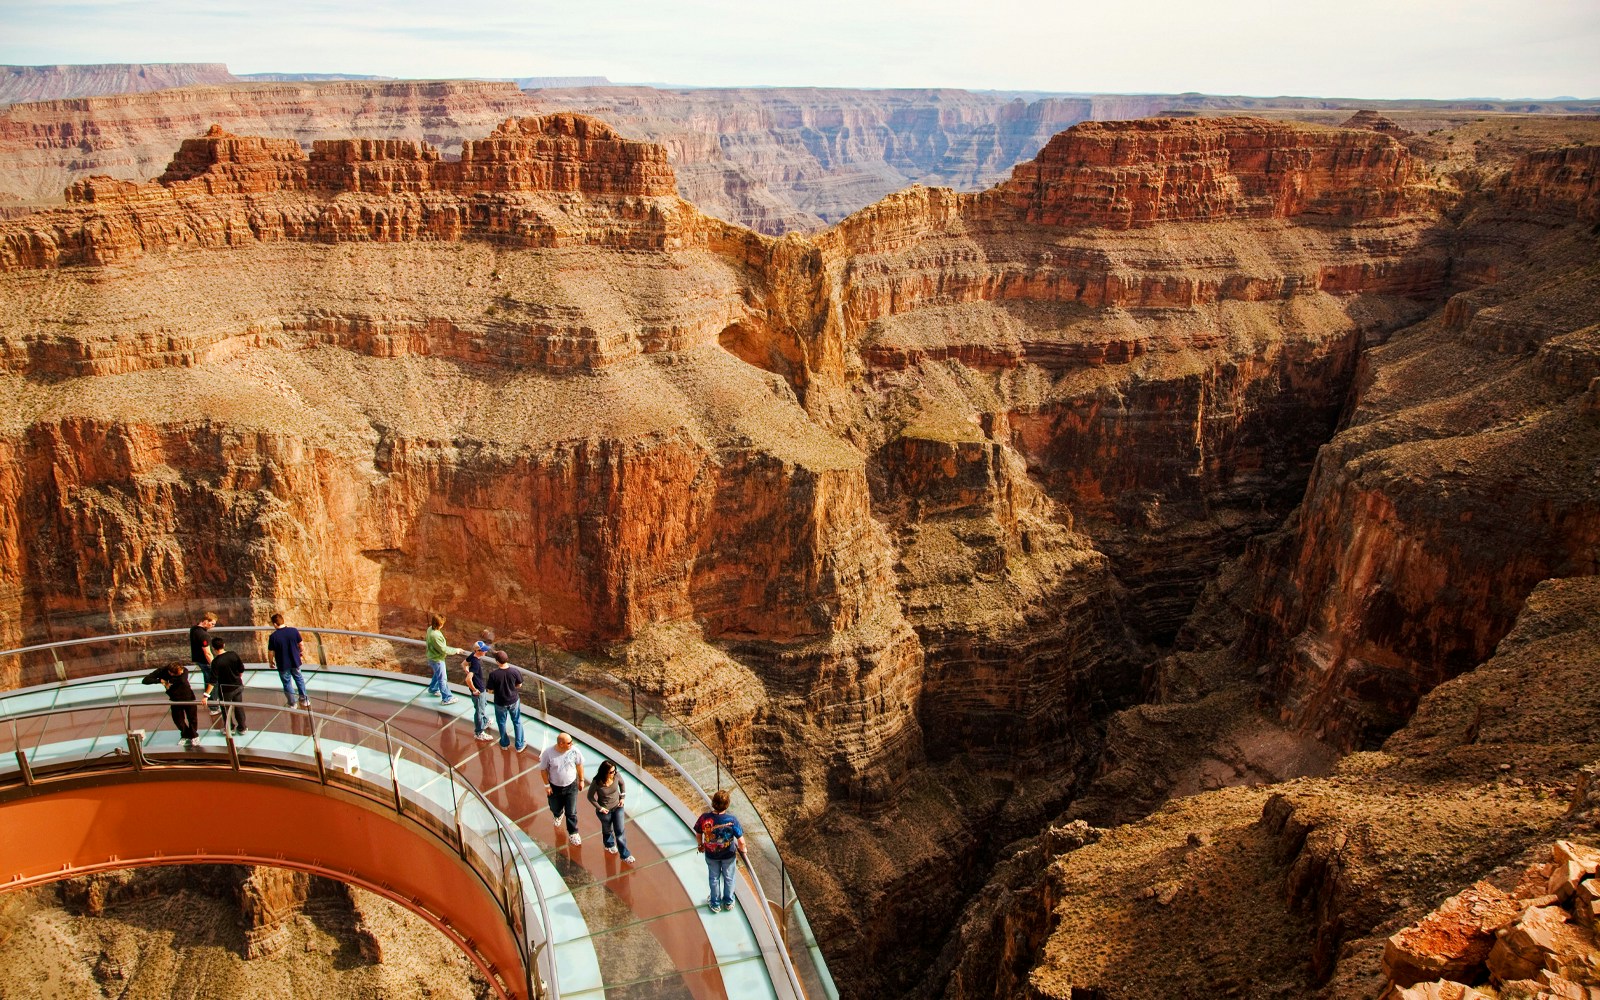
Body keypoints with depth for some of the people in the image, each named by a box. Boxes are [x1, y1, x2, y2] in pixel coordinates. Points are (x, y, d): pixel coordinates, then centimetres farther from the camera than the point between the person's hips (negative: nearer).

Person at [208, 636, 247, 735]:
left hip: (225, 690, -4)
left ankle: (230, 728, 31)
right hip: (238, 686, 4)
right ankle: (241, 728, 31)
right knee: (239, 707, 19)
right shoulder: (233, 655, -12)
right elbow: (242, 669, -1)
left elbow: (213, 680, -26)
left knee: (226, 708, 17)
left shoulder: (216, 662, -24)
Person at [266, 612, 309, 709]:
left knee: (287, 683, 16)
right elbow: (301, 644, -4)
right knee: (299, 678, 24)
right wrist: (302, 653, 16)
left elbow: (271, 652, -10)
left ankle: (292, 704, 29)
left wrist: (271, 662, 9)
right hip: (295, 662, 2)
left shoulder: (273, 636, -19)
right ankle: (304, 700, 32)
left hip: (283, 665, -2)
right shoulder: (294, 630, -14)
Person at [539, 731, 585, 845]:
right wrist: (547, 785, -7)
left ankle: (573, 833, 32)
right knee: (555, 808, 25)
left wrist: (581, 780, 4)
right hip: (554, 787, 0)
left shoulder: (574, 751, -23)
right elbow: (543, 769, -12)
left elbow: (579, 765, -5)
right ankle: (558, 815, 62)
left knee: (571, 812, 8)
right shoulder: (548, 753, -28)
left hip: (571, 786, 0)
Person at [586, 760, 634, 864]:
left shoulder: (617, 775, -24)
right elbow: (590, 797, -15)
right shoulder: (596, 783, -32)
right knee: (608, 830, 24)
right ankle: (609, 845, 55)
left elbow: (622, 783, 0)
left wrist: (622, 797, -1)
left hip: (617, 807, 2)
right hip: (604, 810, -2)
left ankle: (625, 855, 23)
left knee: (620, 831, 7)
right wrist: (600, 808, -13)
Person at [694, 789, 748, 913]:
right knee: (728, 878, 25)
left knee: (714, 879, 25)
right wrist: (742, 851, 0)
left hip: (711, 855, 1)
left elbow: (698, 835, -10)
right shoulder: (732, 819, -31)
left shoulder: (704, 818, -28)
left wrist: (701, 845, 12)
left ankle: (715, 904, 43)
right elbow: (741, 841, -22)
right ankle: (728, 902, 45)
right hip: (729, 855, -1)